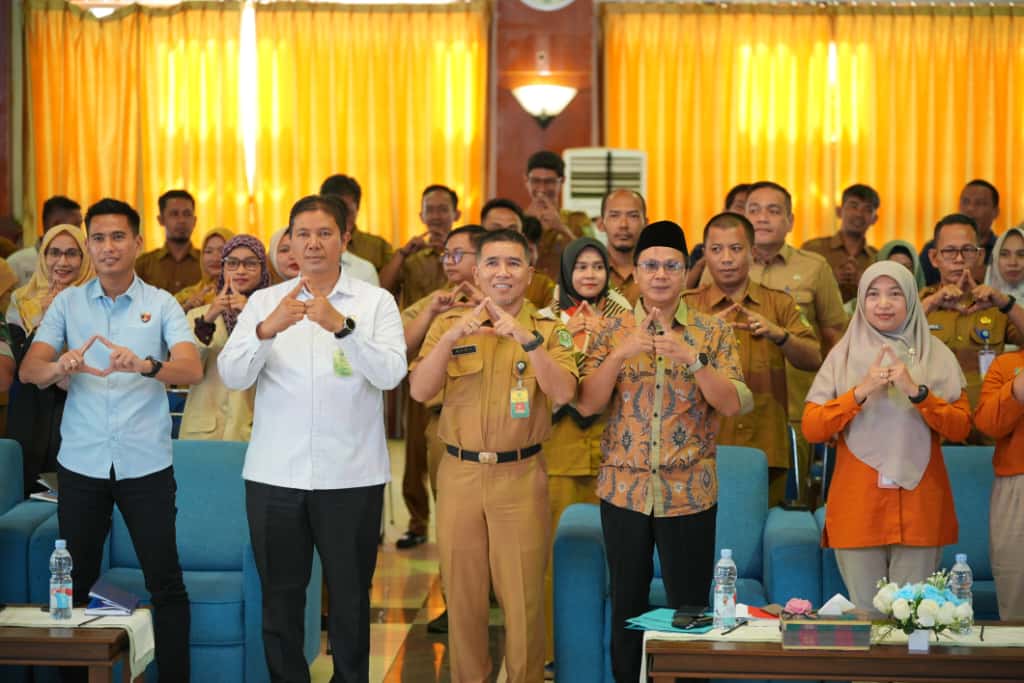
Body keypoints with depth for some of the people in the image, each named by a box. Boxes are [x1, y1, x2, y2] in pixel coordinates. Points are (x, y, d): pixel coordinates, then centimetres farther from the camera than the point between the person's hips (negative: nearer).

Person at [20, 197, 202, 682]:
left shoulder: (162, 305, 1)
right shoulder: (67, 303, 5)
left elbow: (192, 370, -13)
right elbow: (28, 370, -4)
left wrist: (145, 364, -34)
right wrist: (60, 366, -28)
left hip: (146, 463, -2)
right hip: (81, 462, 2)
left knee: (166, 582, -1)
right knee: (74, 582, 9)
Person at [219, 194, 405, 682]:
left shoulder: (375, 302, 2)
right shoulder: (264, 301, 6)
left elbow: (391, 373, -12)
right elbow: (232, 376, -5)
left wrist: (342, 326, -27)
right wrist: (267, 329, -23)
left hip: (351, 476, -1)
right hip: (275, 475, 2)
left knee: (350, 597, 7)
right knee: (279, 596, 9)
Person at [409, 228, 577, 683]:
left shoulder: (549, 331, 0)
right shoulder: (448, 324, 3)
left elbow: (563, 394, -16)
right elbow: (419, 391, -8)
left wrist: (526, 338, -27)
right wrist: (451, 337, -22)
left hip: (521, 477, -1)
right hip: (460, 475, 1)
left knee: (524, 598, 3)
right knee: (462, 595, 10)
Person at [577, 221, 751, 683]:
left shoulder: (712, 333, 1)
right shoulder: (614, 331, 3)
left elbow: (732, 405, -8)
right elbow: (587, 405, -4)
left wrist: (692, 359, -21)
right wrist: (620, 354, -18)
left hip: (689, 492, -1)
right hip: (624, 489, 1)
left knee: (690, 607, 3)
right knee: (627, 605, 8)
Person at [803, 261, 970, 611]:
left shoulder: (936, 355, 6)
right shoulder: (844, 354, 6)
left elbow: (961, 427, -1)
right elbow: (811, 428, -2)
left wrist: (917, 392, -15)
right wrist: (861, 392, -14)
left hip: (918, 502, 0)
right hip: (858, 504, 0)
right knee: (864, 612, 1)